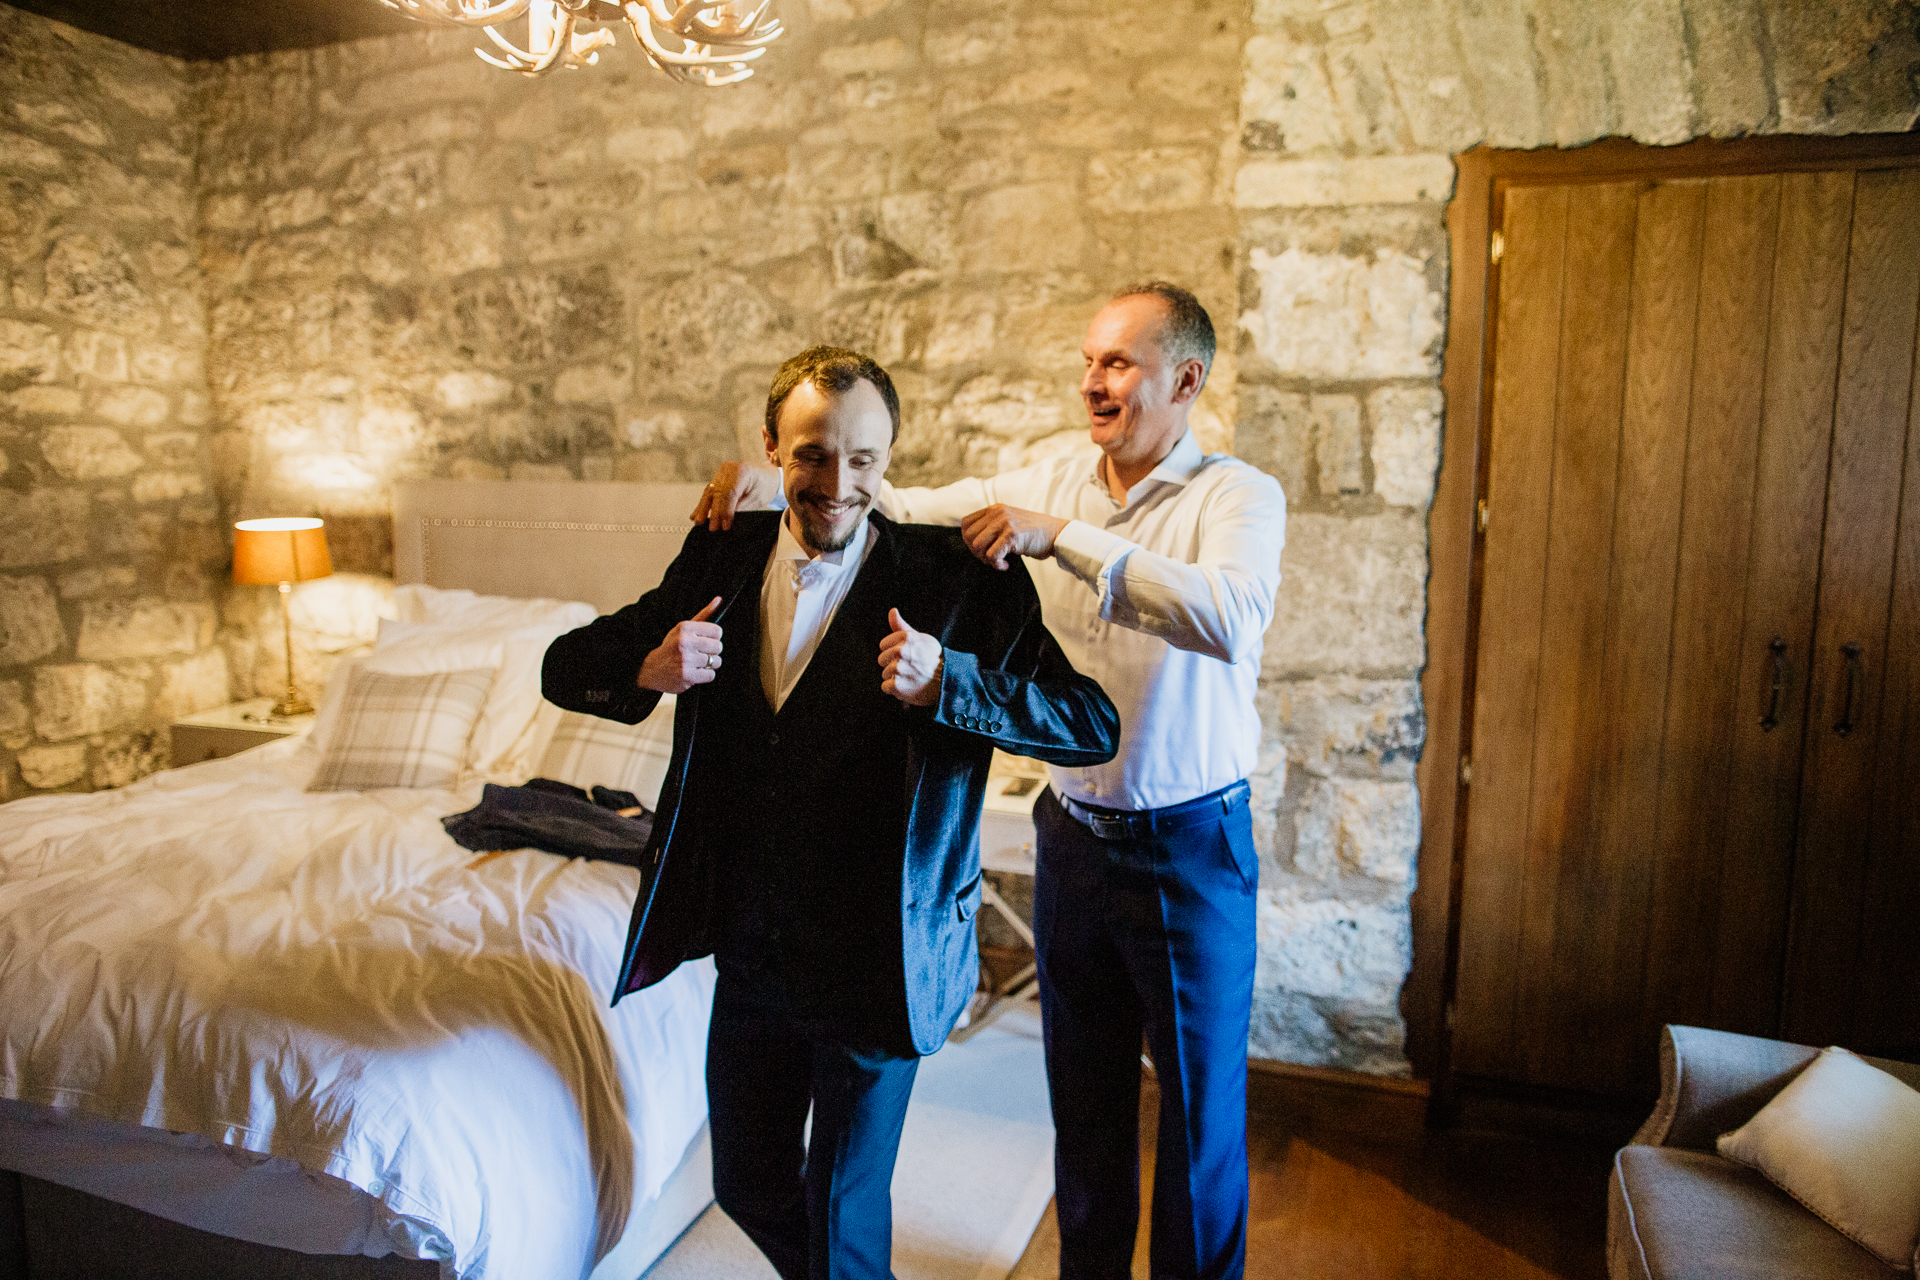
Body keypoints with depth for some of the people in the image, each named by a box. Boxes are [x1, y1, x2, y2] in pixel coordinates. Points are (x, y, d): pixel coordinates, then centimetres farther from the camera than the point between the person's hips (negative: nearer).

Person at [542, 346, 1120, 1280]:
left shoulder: (952, 580, -13)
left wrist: (947, 680, -32)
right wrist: (646, 668, -17)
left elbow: (1095, 726, -17)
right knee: (749, 1187, 23)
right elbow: (564, 666, 5)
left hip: (873, 962, -4)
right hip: (749, 949, 5)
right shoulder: (722, 558, 0)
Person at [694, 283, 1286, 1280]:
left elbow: (1231, 620, -32)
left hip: (1191, 848, -4)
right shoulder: (1051, 486, 2)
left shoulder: (1238, 496, -12)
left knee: (1200, 1104, 12)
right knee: (1083, 1095, 20)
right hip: (1073, 834, 4)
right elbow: (902, 512, 2)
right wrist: (768, 481, -12)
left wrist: (1060, 536, -34)